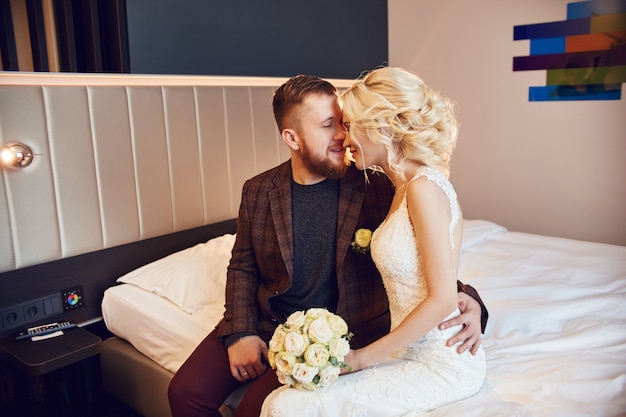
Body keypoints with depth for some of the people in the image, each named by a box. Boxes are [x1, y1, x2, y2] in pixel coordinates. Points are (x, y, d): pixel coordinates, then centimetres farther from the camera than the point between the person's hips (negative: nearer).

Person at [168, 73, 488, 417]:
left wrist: (466, 299, -21)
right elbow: (243, 267, 9)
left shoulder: (376, 189, -8)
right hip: (267, 322, 4)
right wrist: (239, 333, -5)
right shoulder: (258, 192, 1)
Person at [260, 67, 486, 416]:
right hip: (412, 350, 8)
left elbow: (442, 300, -21)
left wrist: (364, 356, -14)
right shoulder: (405, 187, 9)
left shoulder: (423, 187, -19)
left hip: (442, 362, -8)